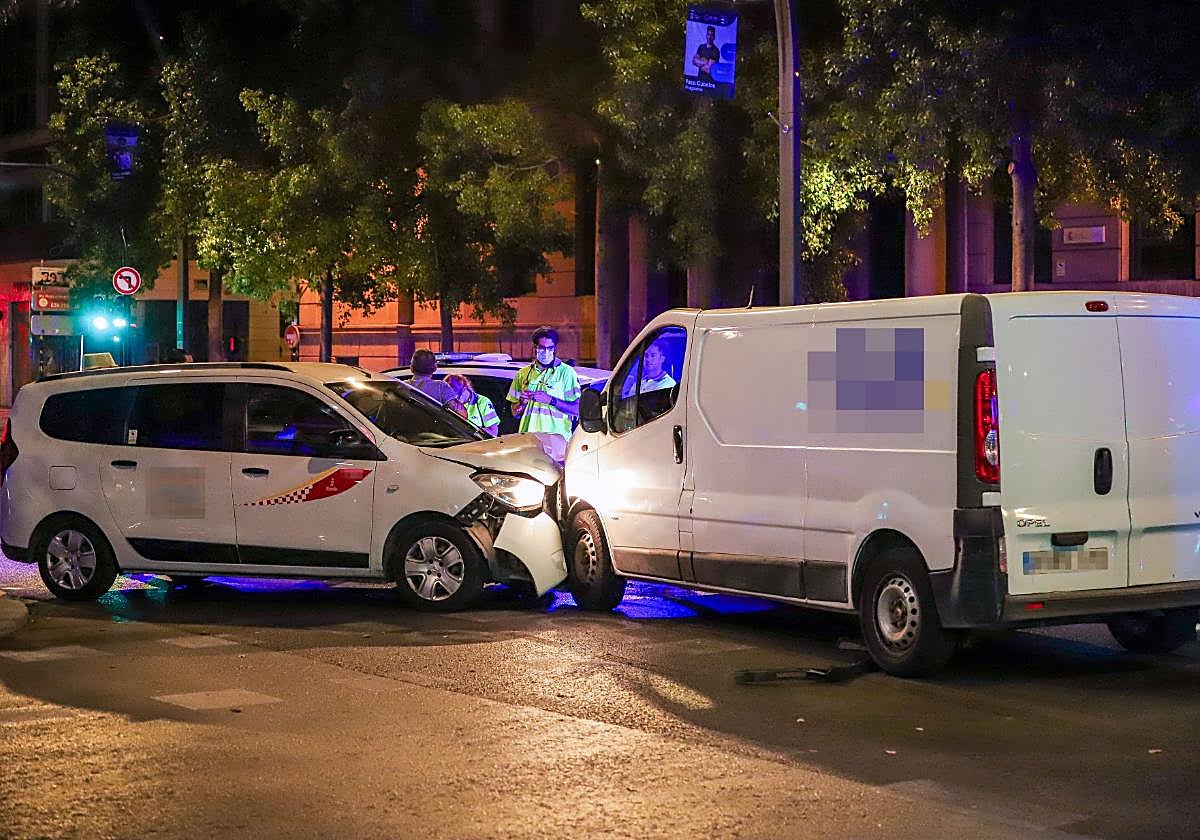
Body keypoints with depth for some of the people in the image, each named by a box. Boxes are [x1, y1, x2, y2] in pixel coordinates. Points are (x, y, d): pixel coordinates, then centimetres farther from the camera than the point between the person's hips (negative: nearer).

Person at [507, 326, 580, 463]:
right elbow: (515, 413, 23)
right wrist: (522, 402, 2)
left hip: (555, 435, -3)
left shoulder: (566, 372, 6)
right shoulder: (523, 373, 19)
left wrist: (550, 400, -11)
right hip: (527, 438, 3)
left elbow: (578, 409, -2)